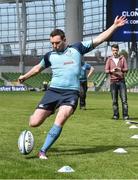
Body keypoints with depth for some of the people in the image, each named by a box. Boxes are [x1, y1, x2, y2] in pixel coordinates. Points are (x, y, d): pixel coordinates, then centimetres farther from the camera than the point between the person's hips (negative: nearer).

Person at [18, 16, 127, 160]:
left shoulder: (77, 48, 7)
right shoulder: (50, 56, 13)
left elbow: (99, 39, 7)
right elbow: (38, 68, 33)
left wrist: (114, 26, 3)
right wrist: (25, 76, 38)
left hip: (71, 93, -2)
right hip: (53, 91, 3)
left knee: (59, 122, -24)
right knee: (34, 123, -6)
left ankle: (43, 151, -10)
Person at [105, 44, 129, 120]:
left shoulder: (122, 58, 8)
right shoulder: (109, 59, 8)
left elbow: (126, 69, 2)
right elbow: (106, 70, 2)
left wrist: (120, 69, -19)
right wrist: (111, 71, -19)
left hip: (121, 81, 0)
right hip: (113, 81, 0)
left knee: (124, 99, -6)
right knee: (114, 100, 1)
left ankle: (125, 115, -5)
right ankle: (115, 115, 7)